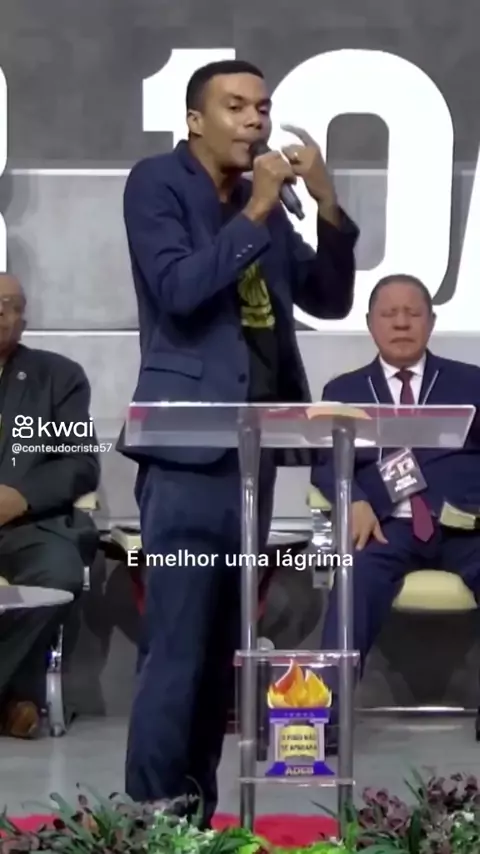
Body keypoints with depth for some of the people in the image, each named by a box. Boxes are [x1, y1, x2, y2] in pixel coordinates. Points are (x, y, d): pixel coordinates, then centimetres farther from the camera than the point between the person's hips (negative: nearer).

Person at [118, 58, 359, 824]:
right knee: (176, 650, -10)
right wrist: (257, 213, -16)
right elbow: (179, 289, -17)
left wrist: (326, 203, 0)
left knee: (223, 646, 9)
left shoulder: (262, 200, 15)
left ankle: (197, 813, 15)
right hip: (190, 445, -7)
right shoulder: (156, 183, -3)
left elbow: (329, 299, 13)